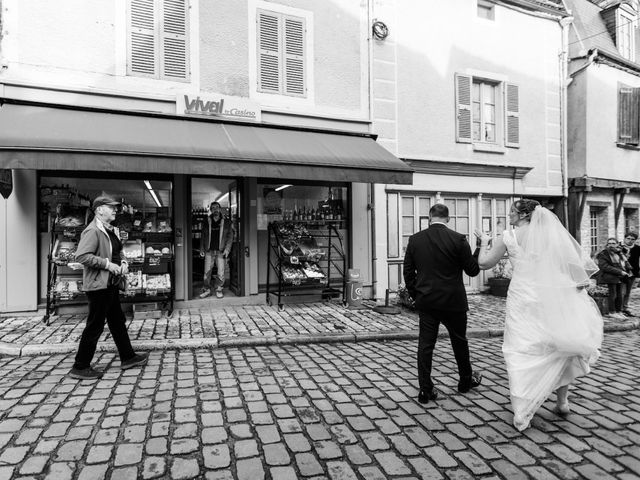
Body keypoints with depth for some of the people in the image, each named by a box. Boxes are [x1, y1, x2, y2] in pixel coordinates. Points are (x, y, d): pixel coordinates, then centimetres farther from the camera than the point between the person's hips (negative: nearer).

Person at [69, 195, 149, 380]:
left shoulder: (112, 230, 12)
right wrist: (107, 264, -23)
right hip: (98, 285, -10)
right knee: (95, 326, -1)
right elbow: (81, 256, -26)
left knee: (118, 322, 17)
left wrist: (123, 262, 6)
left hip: (111, 284, 10)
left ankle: (128, 357, 29)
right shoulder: (92, 231, -17)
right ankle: (80, 367, 13)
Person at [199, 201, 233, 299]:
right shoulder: (207, 222, 8)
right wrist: (202, 249, 5)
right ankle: (207, 290, 13)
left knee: (221, 273, 0)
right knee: (207, 272, 2)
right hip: (209, 251, 1)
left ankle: (219, 290, 14)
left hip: (221, 251, -1)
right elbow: (203, 237, 13)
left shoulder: (226, 222, 4)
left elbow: (230, 236, 3)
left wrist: (227, 249, -7)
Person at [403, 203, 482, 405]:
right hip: (453, 301, -1)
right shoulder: (458, 239, -11)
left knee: (425, 344, 8)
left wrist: (415, 295, 13)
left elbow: (408, 272, 2)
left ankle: (425, 390, 11)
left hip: (426, 301, 2)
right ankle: (466, 380, 39)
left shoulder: (415, 240, -2)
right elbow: (472, 270, -5)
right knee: (459, 341, 19)